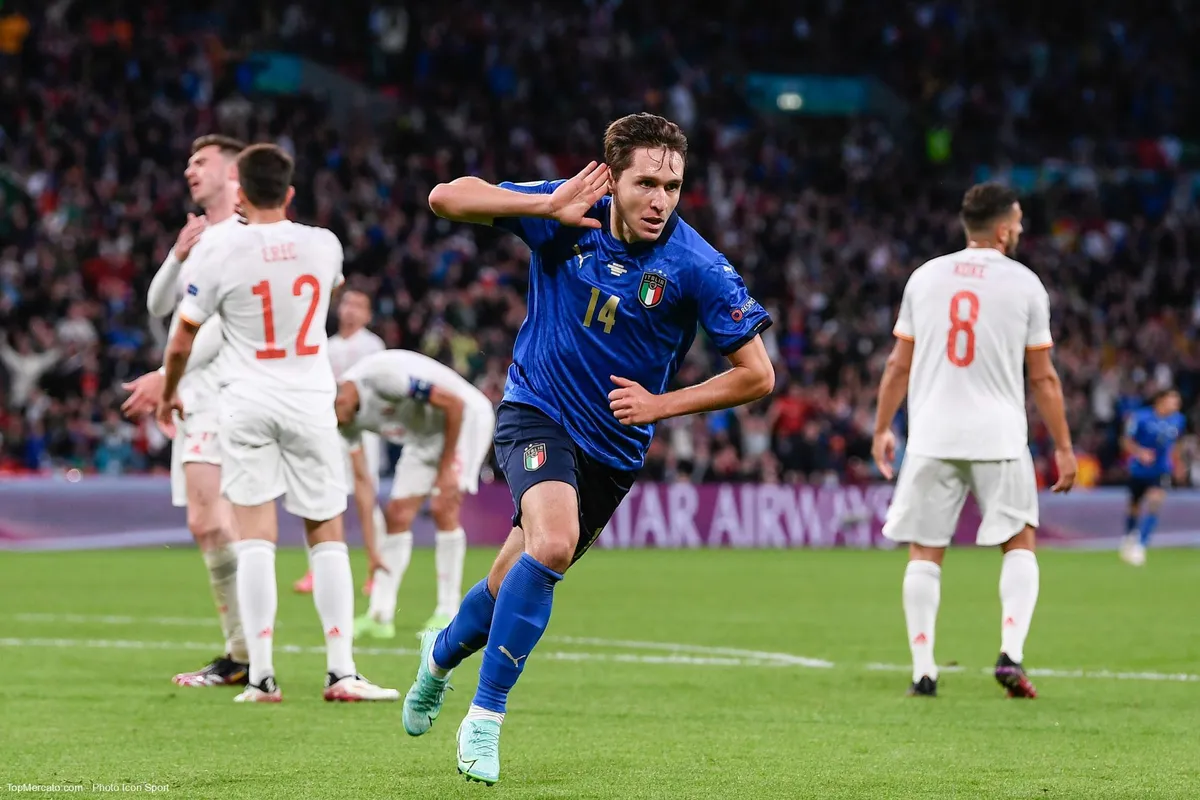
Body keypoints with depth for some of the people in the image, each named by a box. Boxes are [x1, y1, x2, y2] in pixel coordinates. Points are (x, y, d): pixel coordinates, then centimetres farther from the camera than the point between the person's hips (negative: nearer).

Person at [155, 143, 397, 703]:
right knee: (327, 536, 7)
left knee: (255, 538, -1)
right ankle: (341, 672, 2)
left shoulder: (225, 254, -7)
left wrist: (168, 395, 21)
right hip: (311, 403, 2)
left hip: (247, 405, -2)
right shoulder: (324, 246, 2)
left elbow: (182, 342, 2)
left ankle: (261, 675, -5)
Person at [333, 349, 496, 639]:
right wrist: (372, 550, -4)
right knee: (398, 515, 0)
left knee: (443, 508, -18)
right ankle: (380, 615, 2)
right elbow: (362, 480, -2)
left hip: (465, 417, -8)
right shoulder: (349, 418, -8)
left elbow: (454, 404, -29)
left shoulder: (382, 376, -34)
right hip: (424, 435, 8)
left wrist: (446, 468, -21)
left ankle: (447, 614, -11)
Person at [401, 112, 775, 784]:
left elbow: (757, 375, -11)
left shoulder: (697, 267, -17)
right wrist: (550, 205, -26)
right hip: (536, 412, -2)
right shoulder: (568, 217, -14)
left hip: (614, 446, 2)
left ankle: (444, 653, 47)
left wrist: (662, 404, -17)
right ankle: (485, 716, -19)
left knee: (517, 587, 13)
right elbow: (446, 198, -15)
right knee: (553, 543, -30)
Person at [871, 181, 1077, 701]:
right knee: (1019, 544, 10)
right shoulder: (1024, 284, 0)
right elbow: (1043, 377, 2)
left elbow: (899, 365, 9)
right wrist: (1063, 447, 10)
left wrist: (882, 430, 19)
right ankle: (1011, 653, -6)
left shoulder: (925, 277, 6)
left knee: (925, 553, 6)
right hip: (999, 436, -2)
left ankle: (923, 669, 1)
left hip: (932, 436, 2)